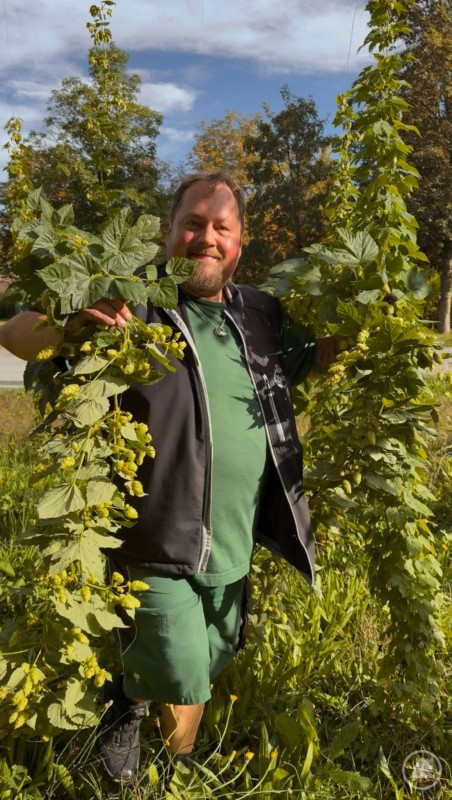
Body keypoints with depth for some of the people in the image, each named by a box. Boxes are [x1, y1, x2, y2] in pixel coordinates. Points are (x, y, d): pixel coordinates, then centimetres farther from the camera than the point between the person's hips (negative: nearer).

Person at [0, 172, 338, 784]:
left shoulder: (260, 314, 6)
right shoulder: (134, 302, -9)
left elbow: (312, 360, 26)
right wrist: (74, 323, -30)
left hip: (235, 546, 6)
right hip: (158, 543, -5)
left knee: (207, 669, 21)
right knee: (180, 676, -4)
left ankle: (178, 763, 50)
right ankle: (128, 696, 32)